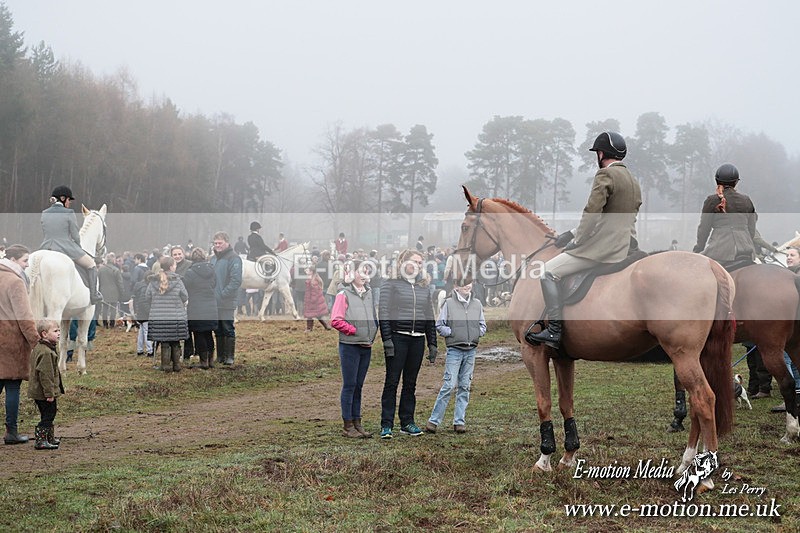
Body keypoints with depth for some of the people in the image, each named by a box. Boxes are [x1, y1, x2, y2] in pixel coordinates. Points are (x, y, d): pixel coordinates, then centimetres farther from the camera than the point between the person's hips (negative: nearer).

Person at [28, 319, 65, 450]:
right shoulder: (46, 352, -22)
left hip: (38, 391, 10)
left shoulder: (38, 348, 12)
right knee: (48, 416, -4)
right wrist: (49, 393, -22)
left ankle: (50, 438, 30)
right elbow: (45, 374, -25)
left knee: (48, 415, 19)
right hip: (44, 393, -10)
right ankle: (41, 441, -1)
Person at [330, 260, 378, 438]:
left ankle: (357, 422, 18)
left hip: (366, 346, 6)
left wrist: (372, 335, 7)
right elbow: (336, 320, -11)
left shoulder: (370, 293, 11)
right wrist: (355, 331, -12)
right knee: (349, 385, -2)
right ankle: (348, 425, 4)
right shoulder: (344, 294, -7)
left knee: (358, 385, 12)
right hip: (349, 345, -6)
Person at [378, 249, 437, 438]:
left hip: (418, 340, 5)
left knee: (410, 383, 9)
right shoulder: (391, 284, 0)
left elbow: (430, 317, 19)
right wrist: (387, 339, -14)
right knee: (392, 381, -4)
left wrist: (432, 343, 13)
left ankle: (407, 422, 15)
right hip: (397, 338, -5)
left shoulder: (424, 288, 16)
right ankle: (386, 425, -2)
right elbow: (384, 313, -6)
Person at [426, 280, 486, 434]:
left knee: (465, 387, 7)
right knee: (449, 385, -9)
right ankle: (434, 420, -3)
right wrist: (452, 333, -11)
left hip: (471, 351, 4)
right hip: (454, 350, -4)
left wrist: (476, 334, -1)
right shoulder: (449, 303, -3)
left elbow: (482, 325, 15)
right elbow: (439, 325, -1)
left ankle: (459, 421, 13)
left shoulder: (477, 303, 9)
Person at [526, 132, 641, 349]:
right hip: (624, 250, 10)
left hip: (601, 248, -10)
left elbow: (592, 213, -19)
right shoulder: (633, 181, 20)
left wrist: (577, 240, -6)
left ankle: (555, 329, -15)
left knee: (549, 271, -10)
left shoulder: (605, 175, -10)